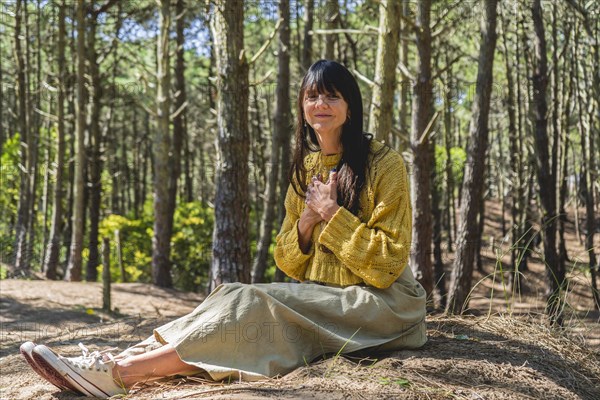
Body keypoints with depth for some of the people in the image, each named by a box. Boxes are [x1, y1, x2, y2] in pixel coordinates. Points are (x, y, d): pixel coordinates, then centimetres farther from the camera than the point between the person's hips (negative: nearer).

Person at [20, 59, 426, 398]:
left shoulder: (384, 164, -7)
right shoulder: (304, 168, 12)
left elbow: (386, 265, -13)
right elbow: (288, 264, 9)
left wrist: (331, 212, -16)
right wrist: (308, 220, -10)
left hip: (381, 303, -6)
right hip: (323, 300, 6)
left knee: (251, 306, -27)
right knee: (237, 299, -21)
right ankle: (121, 360, -33)